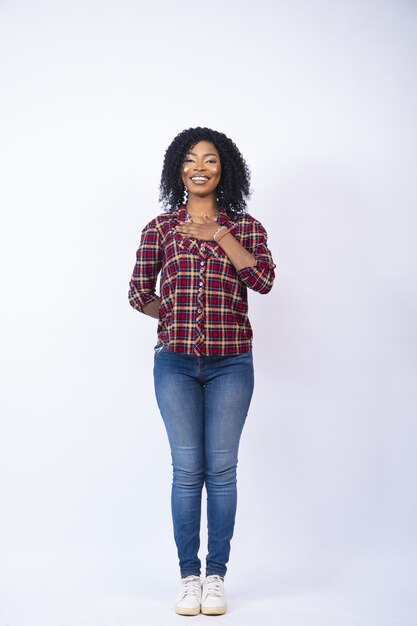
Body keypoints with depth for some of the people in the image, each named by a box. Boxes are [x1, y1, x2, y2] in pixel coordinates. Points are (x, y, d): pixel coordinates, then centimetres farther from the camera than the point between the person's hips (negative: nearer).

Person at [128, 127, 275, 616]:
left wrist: (219, 234, -10)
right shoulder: (160, 227, 7)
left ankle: (216, 575, 14)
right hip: (175, 361, 0)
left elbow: (264, 280, -10)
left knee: (221, 469, 3)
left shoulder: (245, 227, 7)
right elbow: (139, 292, 8)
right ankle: (188, 575, 13)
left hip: (230, 363, 0)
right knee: (187, 470, 2)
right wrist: (179, 318, 2)